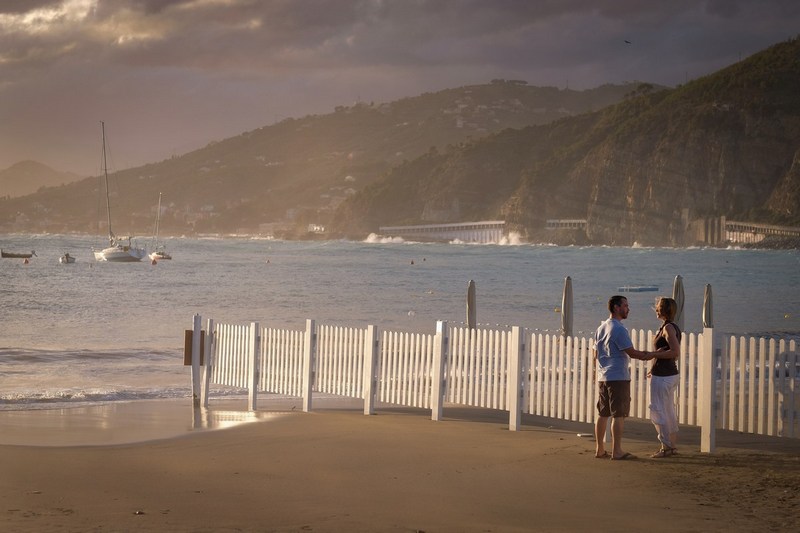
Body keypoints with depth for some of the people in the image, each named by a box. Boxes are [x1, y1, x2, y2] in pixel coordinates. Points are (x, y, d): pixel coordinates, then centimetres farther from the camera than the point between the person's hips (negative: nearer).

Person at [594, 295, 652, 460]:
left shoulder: (601, 328, 14)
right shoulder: (619, 329, -13)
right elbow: (631, 352, -13)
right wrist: (650, 355, 0)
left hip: (603, 377, 9)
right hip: (618, 377, -9)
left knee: (603, 414, 10)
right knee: (618, 415, -5)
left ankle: (599, 449, 14)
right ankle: (616, 451, -5)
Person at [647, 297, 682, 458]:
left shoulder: (668, 328, -17)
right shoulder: (674, 328, 12)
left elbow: (676, 352, -26)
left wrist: (653, 354, -20)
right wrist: (655, 368, 24)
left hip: (662, 376, -10)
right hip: (671, 373, 10)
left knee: (658, 411, -3)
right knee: (669, 411, 16)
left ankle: (666, 447, 0)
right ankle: (672, 445, 22)